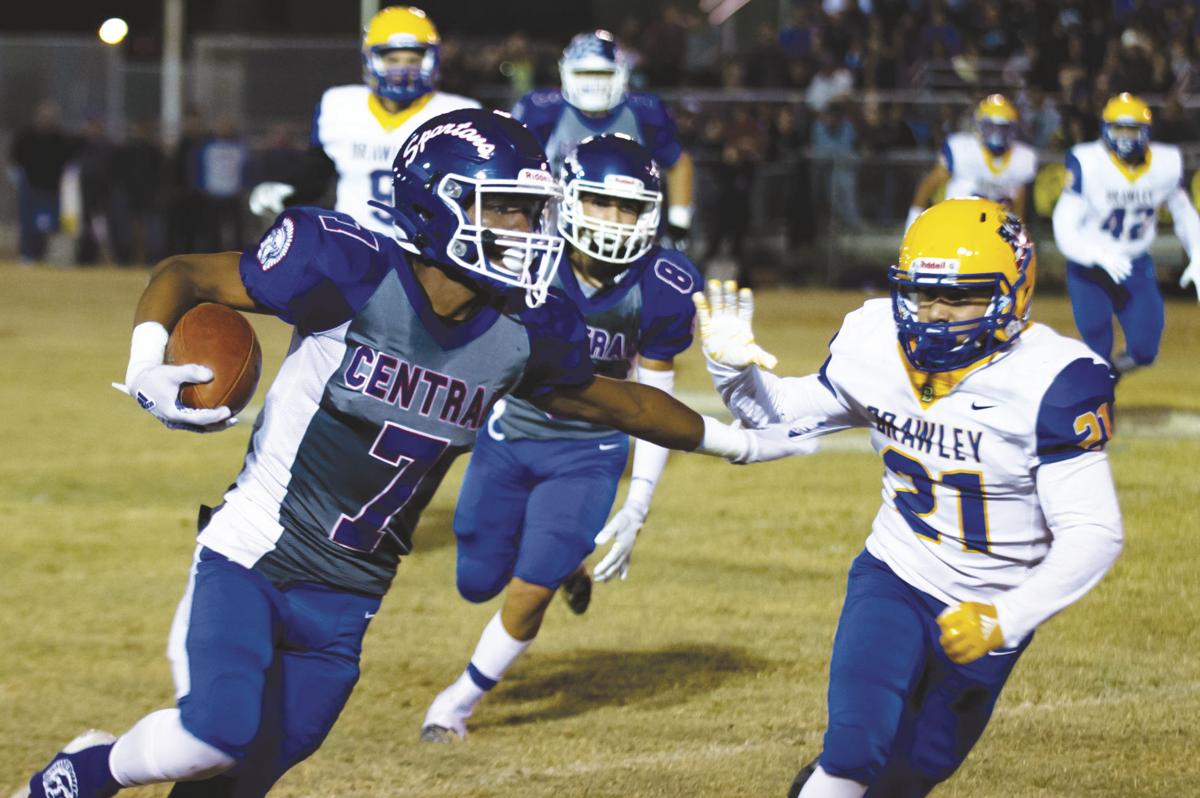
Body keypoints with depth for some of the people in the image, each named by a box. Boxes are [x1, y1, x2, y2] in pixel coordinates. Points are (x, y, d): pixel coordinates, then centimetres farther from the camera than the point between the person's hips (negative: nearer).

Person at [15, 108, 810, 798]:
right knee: (219, 731, -25)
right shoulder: (355, 275, -19)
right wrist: (147, 360, -31)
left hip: (345, 603, 5)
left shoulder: (520, 335, -3)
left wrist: (731, 438, 26)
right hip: (253, 563, -5)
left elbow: (608, 398, 18)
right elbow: (185, 276, -11)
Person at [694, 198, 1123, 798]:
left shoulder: (1051, 383, -24)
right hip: (893, 583, 1)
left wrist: (1006, 620, -37)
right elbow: (786, 415, 8)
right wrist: (733, 368, -13)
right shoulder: (877, 347, -10)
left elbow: (1093, 533, -24)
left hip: (981, 618, -1)